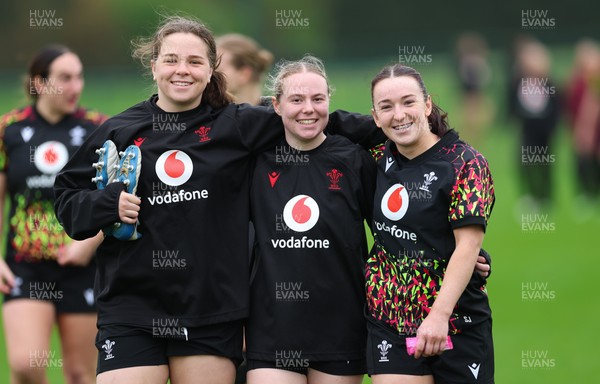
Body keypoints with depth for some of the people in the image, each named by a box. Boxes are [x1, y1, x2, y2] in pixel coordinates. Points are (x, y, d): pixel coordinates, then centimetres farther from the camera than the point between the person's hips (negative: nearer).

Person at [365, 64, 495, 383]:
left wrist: (439, 314, -26)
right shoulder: (381, 159, 6)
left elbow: (468, 245, -18)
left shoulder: (464, 163, -10)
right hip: (388, 321, 4)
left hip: (456, 324, -4)